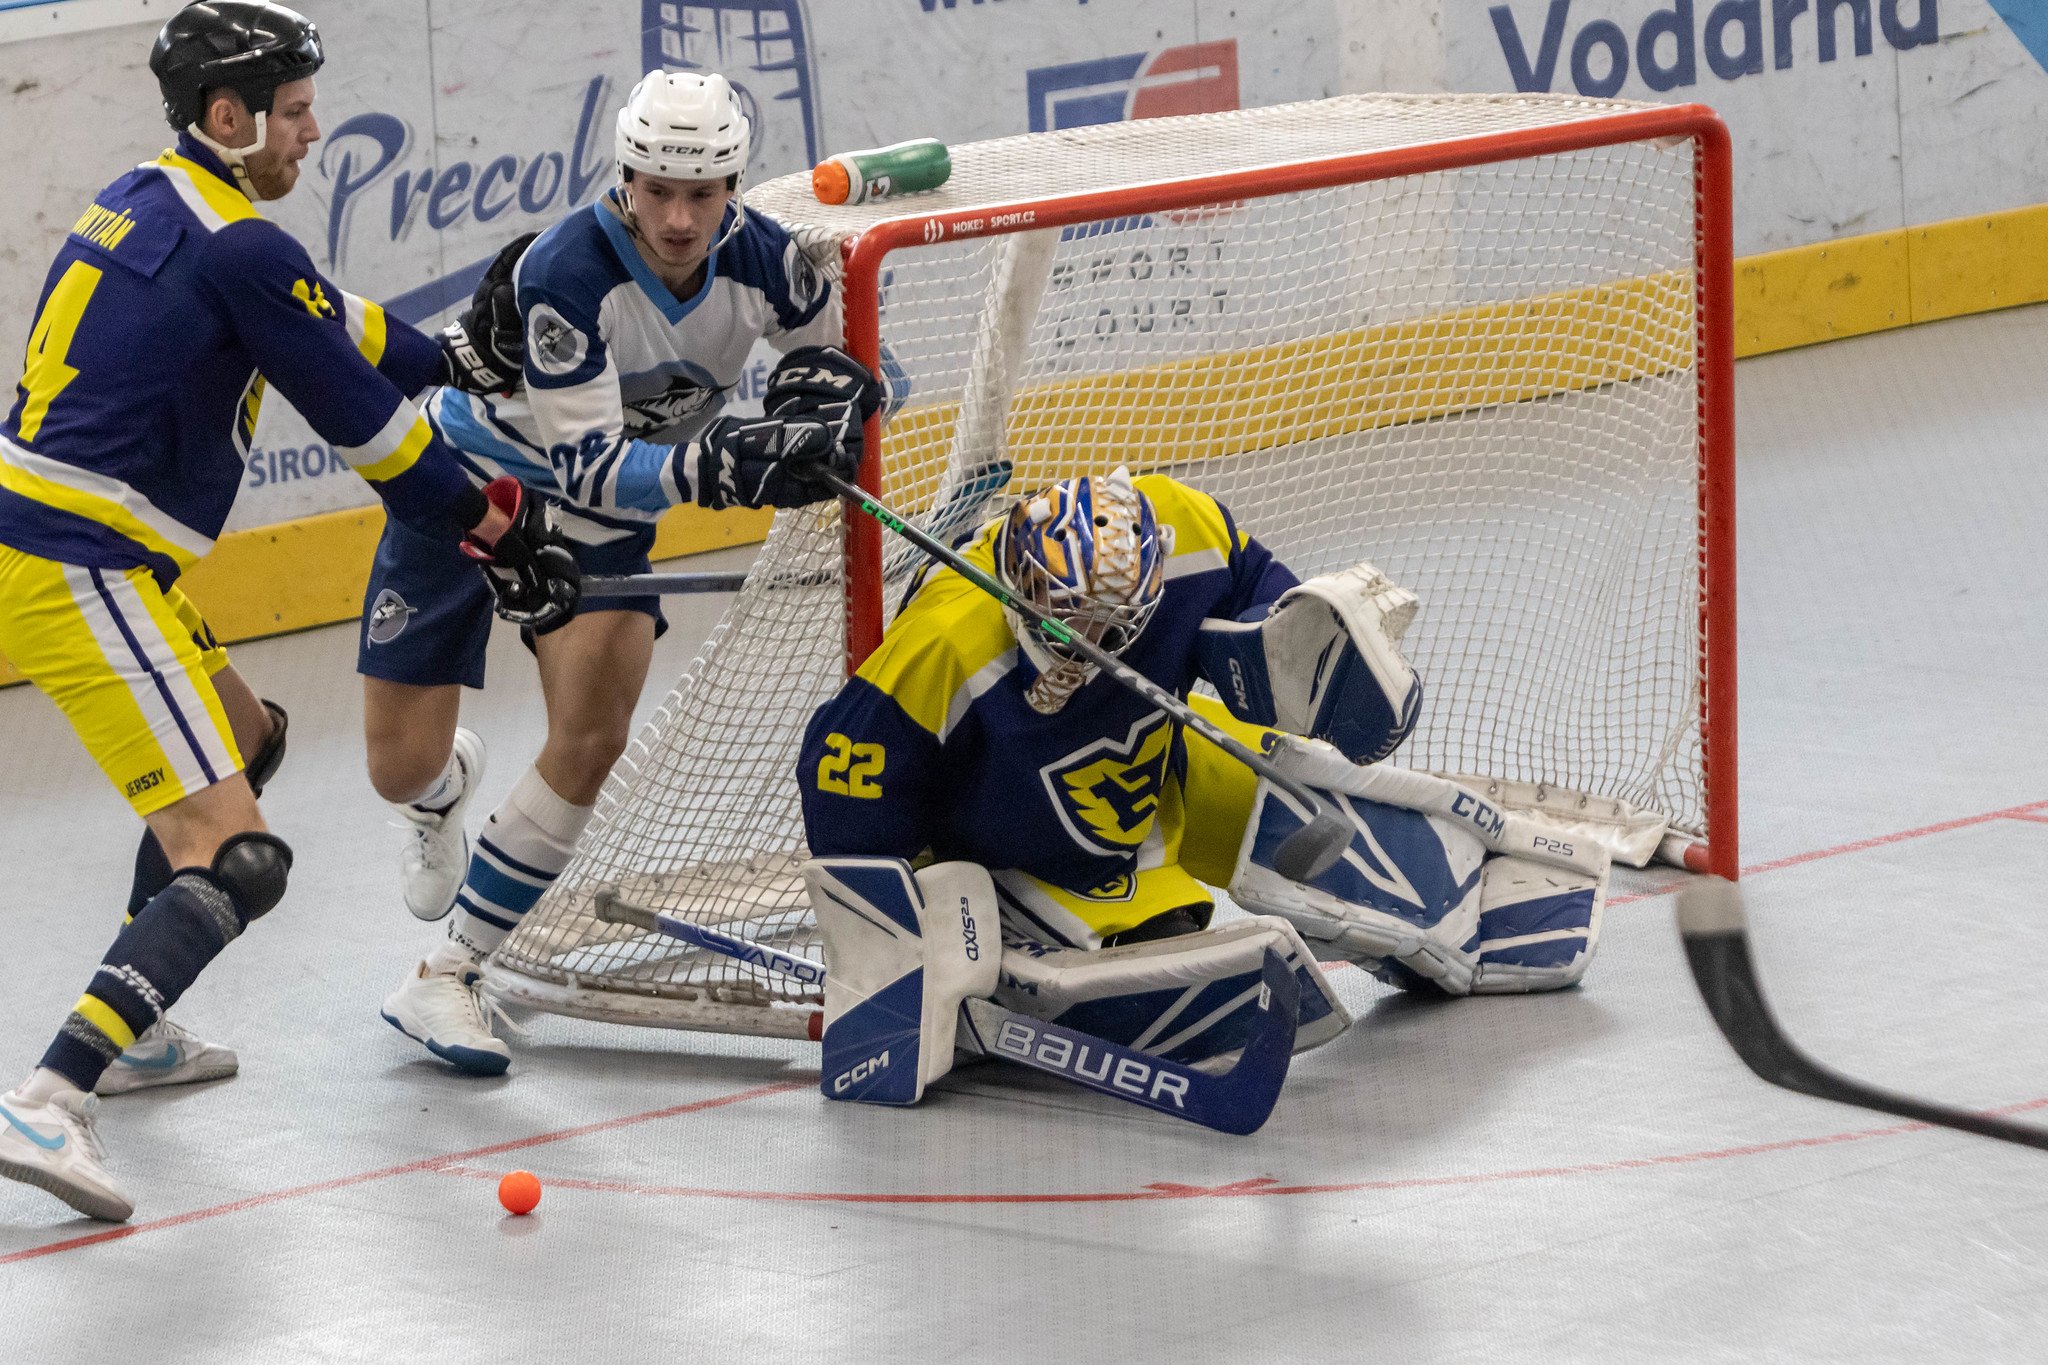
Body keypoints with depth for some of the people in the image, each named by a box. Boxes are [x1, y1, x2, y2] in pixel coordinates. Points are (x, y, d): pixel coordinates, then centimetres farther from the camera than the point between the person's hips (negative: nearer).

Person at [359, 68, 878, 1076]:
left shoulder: (764, 261, -18)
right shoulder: (568, 272, -33)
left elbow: (838, 349, 2)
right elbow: (587, 465, -34)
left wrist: (821, 393, -22)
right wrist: (710, 469, -49)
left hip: (600, 519, 4)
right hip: (469, 479, -4)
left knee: (591, 735, -17)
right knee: (402, 766, -1)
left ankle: (448, 978, -6)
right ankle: (447, 787, 41)